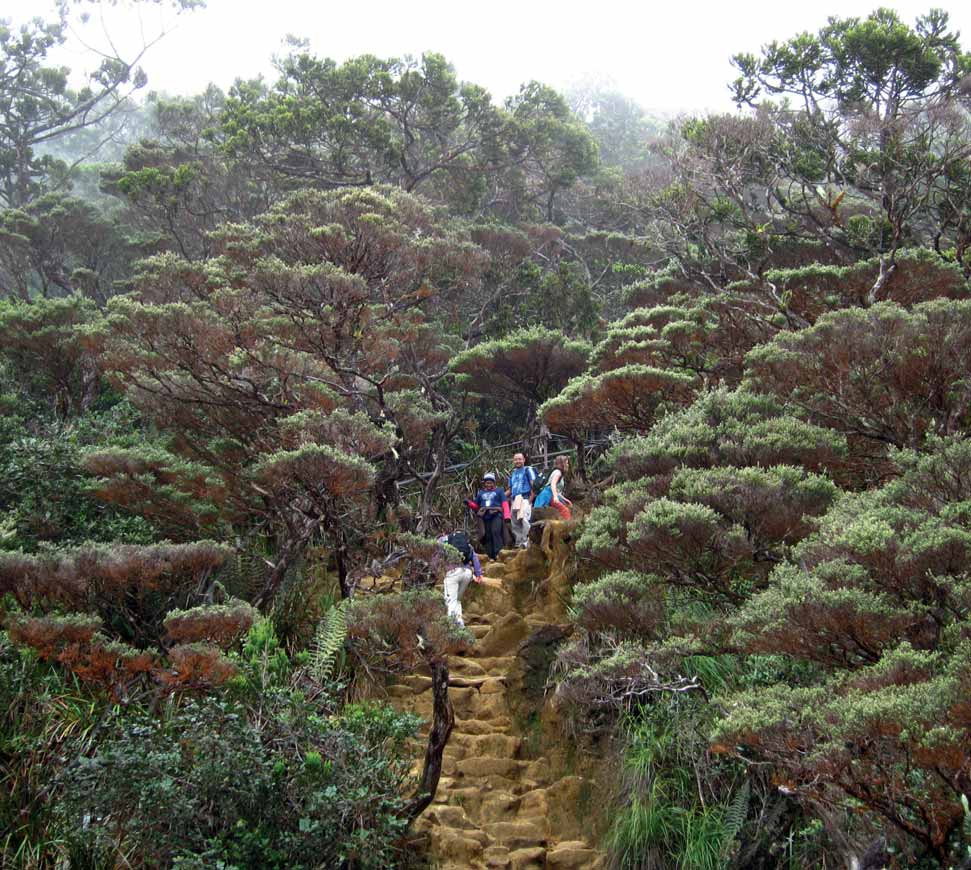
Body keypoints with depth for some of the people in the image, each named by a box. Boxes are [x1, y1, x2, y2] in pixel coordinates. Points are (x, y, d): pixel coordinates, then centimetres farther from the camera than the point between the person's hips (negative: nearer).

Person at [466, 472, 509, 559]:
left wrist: (507, 516, -11)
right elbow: (476, 506, 24)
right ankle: (491, 556, 8)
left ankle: (498, 553, -24)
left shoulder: (499, 491, 11)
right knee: (488, 536, 4)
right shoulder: (481, 493, 21)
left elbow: (505, 504, 2)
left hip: (496, 515, -4)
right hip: (485, 517, 4)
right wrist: (469, 503, 3)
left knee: (495, 532, -23)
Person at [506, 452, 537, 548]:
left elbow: (534, 485, -4)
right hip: (514, 500, 7)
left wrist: (531, 498, -14)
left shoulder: (528, 470, 5)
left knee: (524, 519, -23)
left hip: (525, 498, -7)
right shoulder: (512, 473, 23)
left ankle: (525, 541, -24)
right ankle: (518, 543, 12)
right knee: (515, 524, 6)